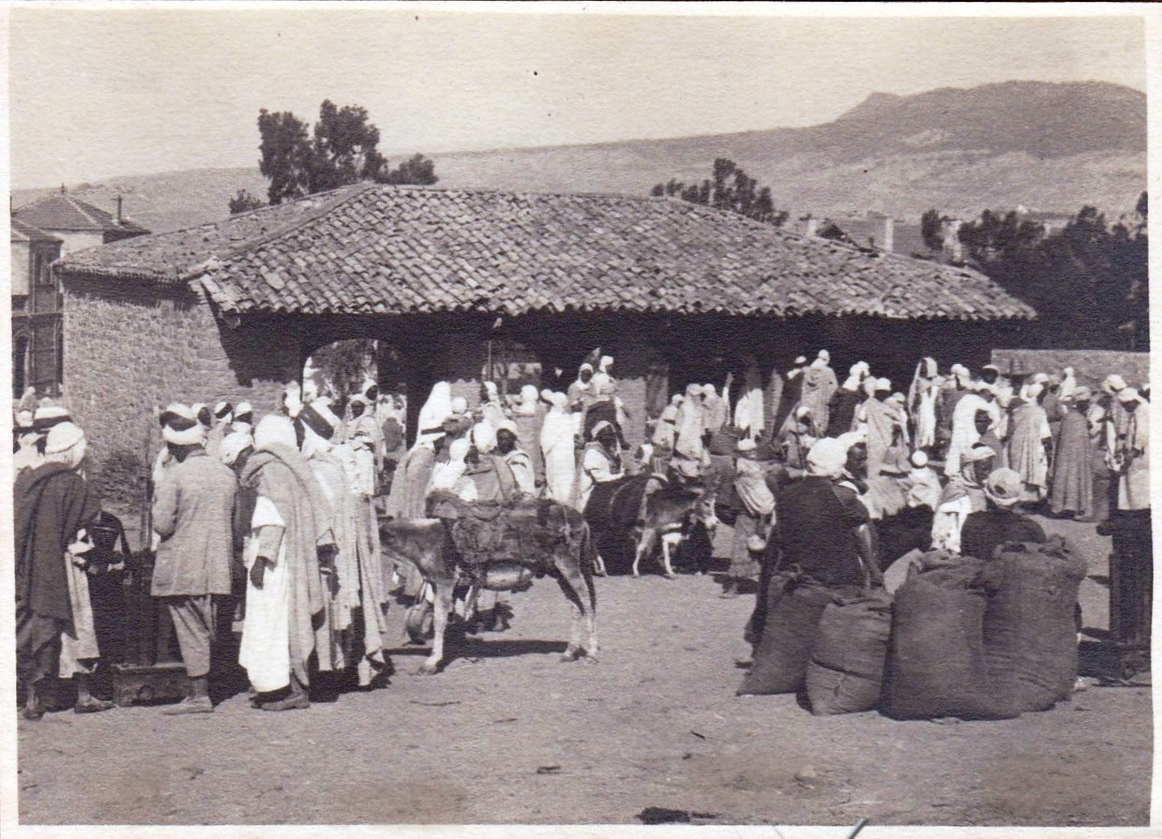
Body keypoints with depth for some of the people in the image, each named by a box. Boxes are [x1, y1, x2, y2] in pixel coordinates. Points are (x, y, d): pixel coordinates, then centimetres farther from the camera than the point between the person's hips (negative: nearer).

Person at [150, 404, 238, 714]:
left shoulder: (174, 476, -14)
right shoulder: (227, 473, 5)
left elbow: (162, 524, -17)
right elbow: (235, 521, 10)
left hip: (182, 569, -6)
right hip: (218, 568, 6)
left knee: (191, 630, -1)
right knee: (211, 628, 13)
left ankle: (199, 694, 0)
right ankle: (204, 692, 19)